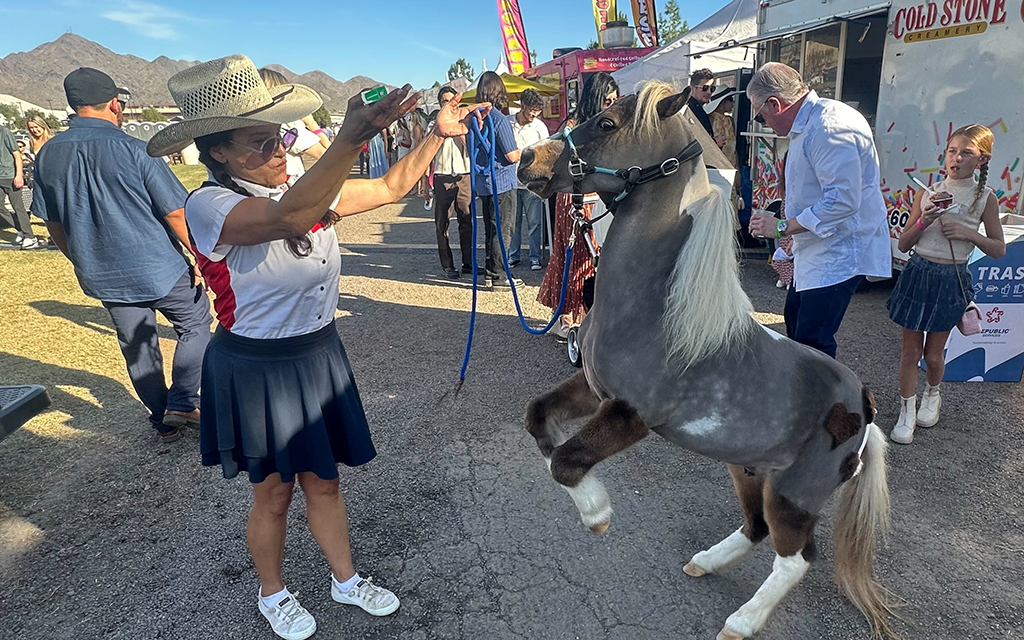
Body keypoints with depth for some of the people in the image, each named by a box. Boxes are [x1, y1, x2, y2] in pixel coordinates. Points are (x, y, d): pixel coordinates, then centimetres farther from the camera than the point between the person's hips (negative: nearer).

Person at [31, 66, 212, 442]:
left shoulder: (48, 155, 1)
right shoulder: (134, 150, -16)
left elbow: (53, 224, 9)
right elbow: (175, 214, -15)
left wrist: (84, 264, 22)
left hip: (103, 277, 5)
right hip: (159, 269, -5)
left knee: (136, 347, 17)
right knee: (195, 326, 16)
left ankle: (163, 422, 28)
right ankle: (182, 404, 9)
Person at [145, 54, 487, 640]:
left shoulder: (309, 190, -2)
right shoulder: (209, 206, -22)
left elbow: (392, 188, 3)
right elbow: (287, 219, -43)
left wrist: (438, 134, -9)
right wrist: (351, 139, -55)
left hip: (320, 356, 5)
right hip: (257, 371, -5)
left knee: (324, 482, 20)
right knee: (274, 493, 15)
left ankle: (346, 580, 43)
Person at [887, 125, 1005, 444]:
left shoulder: (985, 198, -1)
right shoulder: (928, 192, 1)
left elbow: (999, 249, 2)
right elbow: (904, 244, 3)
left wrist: (969, 233, -14)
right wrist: (923, 223, -15)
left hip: (951, 279, -1)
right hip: (918, 273, 1)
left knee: (933, 353, 10)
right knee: (910, 349, 5)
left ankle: (932, 394, 40)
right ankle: (907, 411, 19)